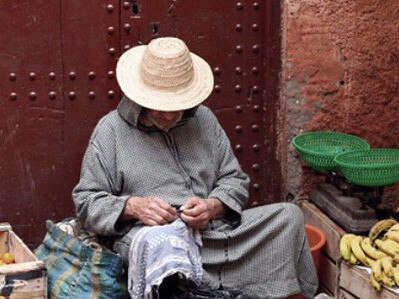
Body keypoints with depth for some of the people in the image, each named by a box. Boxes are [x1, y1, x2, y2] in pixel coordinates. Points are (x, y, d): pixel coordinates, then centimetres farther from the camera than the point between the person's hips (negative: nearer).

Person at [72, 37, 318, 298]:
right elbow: (87, 201, 5)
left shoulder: (204, 119, 18)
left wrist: (213, 207, -5)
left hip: (213, 228, 5)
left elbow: (235, 180, 18)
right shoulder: (111, 130, 6)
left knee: (289, 215, -15)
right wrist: (133, 207, -15)